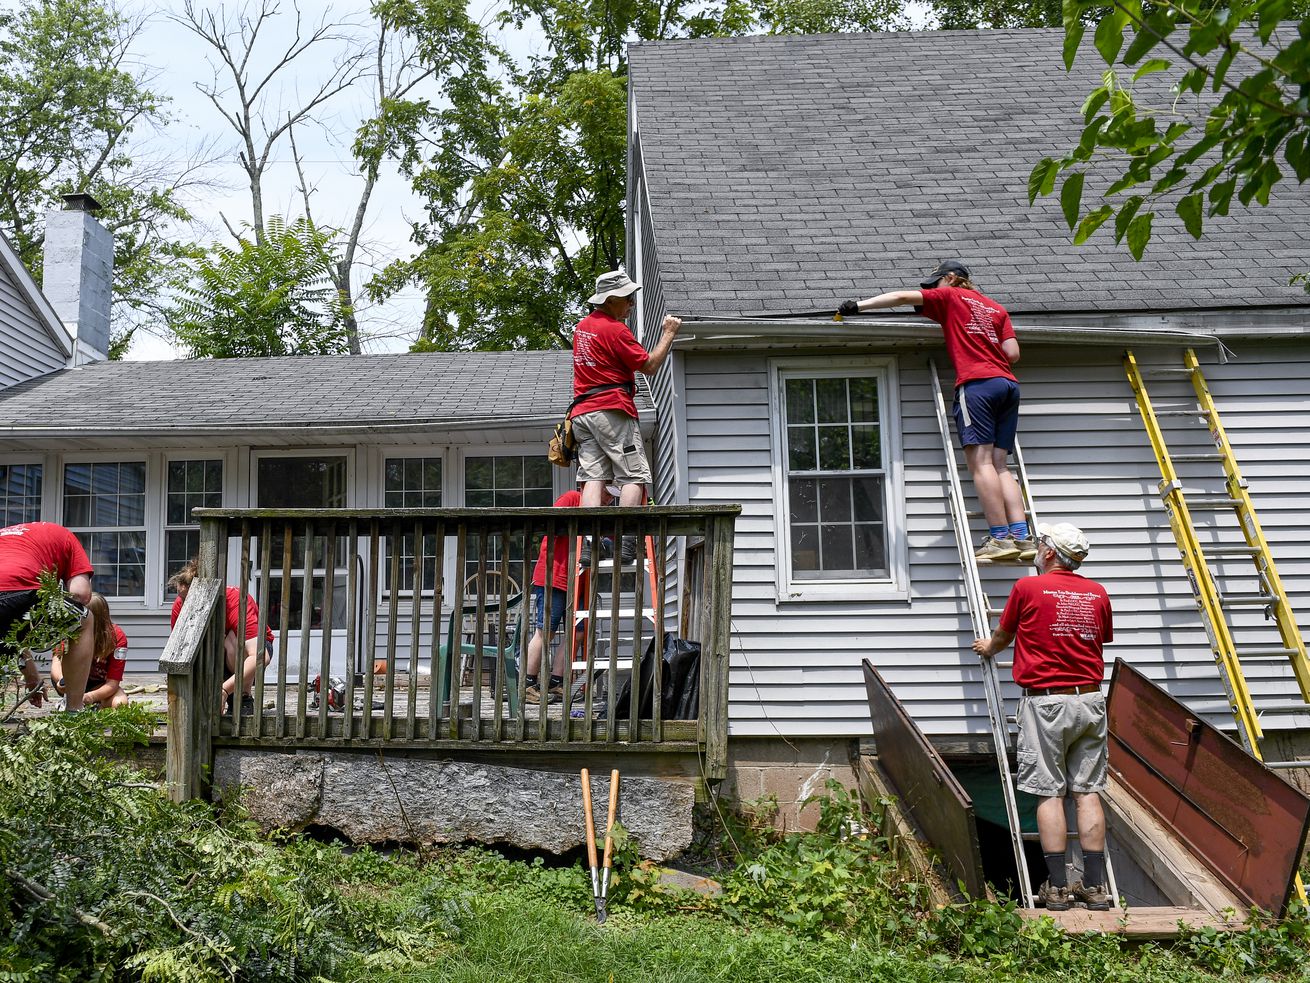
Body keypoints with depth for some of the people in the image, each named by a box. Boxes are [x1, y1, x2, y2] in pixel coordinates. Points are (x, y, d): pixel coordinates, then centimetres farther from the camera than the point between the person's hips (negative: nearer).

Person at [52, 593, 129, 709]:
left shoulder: (117, 637, -22)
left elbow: (113, 682, -24)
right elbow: (57, 659, -28)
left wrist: (92, 696, -43)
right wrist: (61, 680, -50)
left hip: (99, 685, 0)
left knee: (120, 704, -32)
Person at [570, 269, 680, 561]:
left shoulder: (582, 326, 20)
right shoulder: (615, 329, -7)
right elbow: (649, 366, -5)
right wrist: (669, 333, 3)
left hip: (582, 411, 8)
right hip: (612, 410, -8)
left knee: (593, 476, -2)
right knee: (634, 476, -7)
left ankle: (589, 542, -15)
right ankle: (625, 542, -18)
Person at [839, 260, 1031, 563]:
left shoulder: (950, 296, 12)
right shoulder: (997, 308, 25)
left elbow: (903, 296, 6)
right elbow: (1013, 353, 14)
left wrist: (858, 305, 10)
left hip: (977, 382, -7)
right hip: (1008, 383, 7)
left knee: (980, 462, -10)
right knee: (998, 464, 5)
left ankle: (1000, 538, -16)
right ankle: (1022, 536, -5)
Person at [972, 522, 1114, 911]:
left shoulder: (1027, 588, -6)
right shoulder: (1097, 593, 6)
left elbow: (1003, 635, 8)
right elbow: (1103, 640, 19)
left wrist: (988, 648, 31)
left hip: (1046, 703, -4)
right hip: (1090, 701, 4)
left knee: (1049, 792, 1)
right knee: (1087, 791, 8)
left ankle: (1057, 887, 2)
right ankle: (1094, 886, 10)